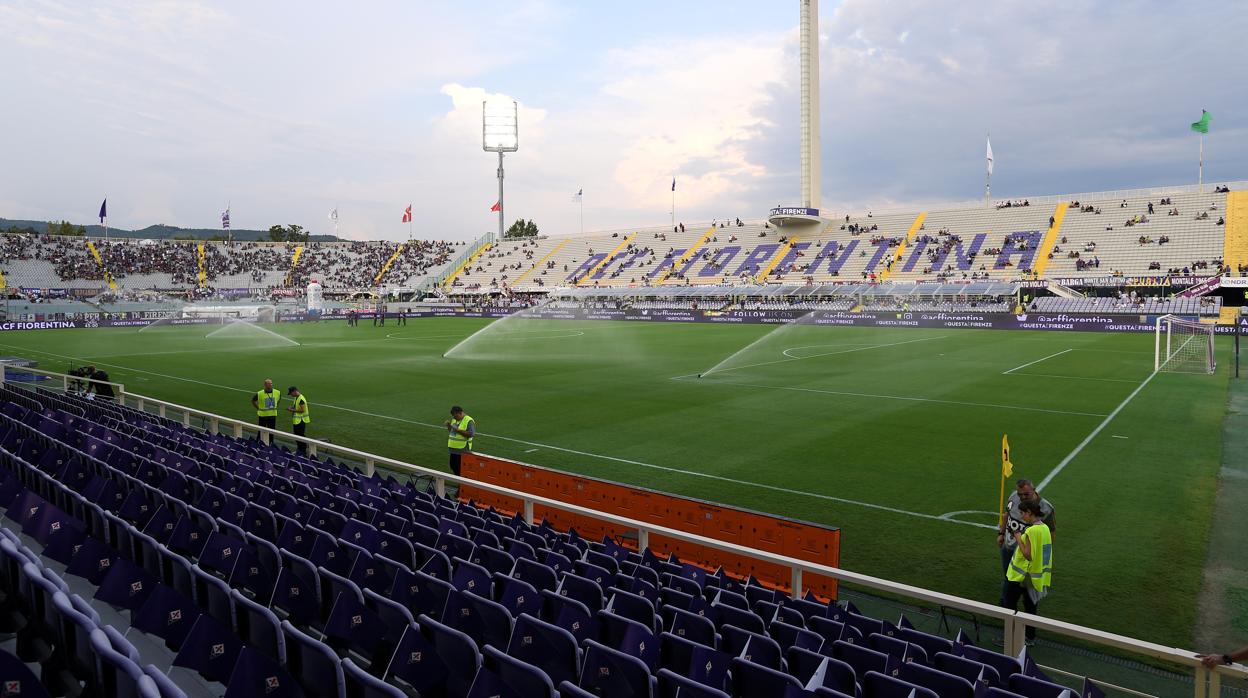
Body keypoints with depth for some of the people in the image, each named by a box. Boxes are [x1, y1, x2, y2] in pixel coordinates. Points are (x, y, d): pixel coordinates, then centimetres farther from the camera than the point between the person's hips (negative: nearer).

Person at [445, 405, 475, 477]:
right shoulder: (454, 419, 12)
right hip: (453, 449, 8)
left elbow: (471, 434, -23)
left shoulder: (469, 421, -14)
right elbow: (450, 431, 23)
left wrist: (458, 430, -24)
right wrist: (449, 426, 2)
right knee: (453, 466, 15)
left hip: (463, 450, -8)